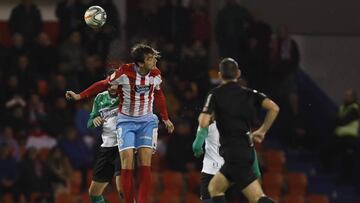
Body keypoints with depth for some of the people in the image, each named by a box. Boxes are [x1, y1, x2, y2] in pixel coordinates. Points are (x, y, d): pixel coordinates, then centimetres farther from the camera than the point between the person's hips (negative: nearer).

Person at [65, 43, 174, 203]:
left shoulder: (156, 75, -6)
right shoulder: (124, 73, -18)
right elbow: (104, 84, -3)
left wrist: (165, 118, 23)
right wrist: (79, 96, -1)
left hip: (147, 121, 2)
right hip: (126, 121, -2)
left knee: (145, 165, -10)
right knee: (127, 164, -12)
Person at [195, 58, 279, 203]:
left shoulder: (215, 94, -2)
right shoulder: (249, 94, 11)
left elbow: (204, 123, -13)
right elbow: (274, 108, -2)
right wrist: (262, 131, 10)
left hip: (233, 151, -6)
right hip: (247, 149, 6)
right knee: (214, 188, 18)